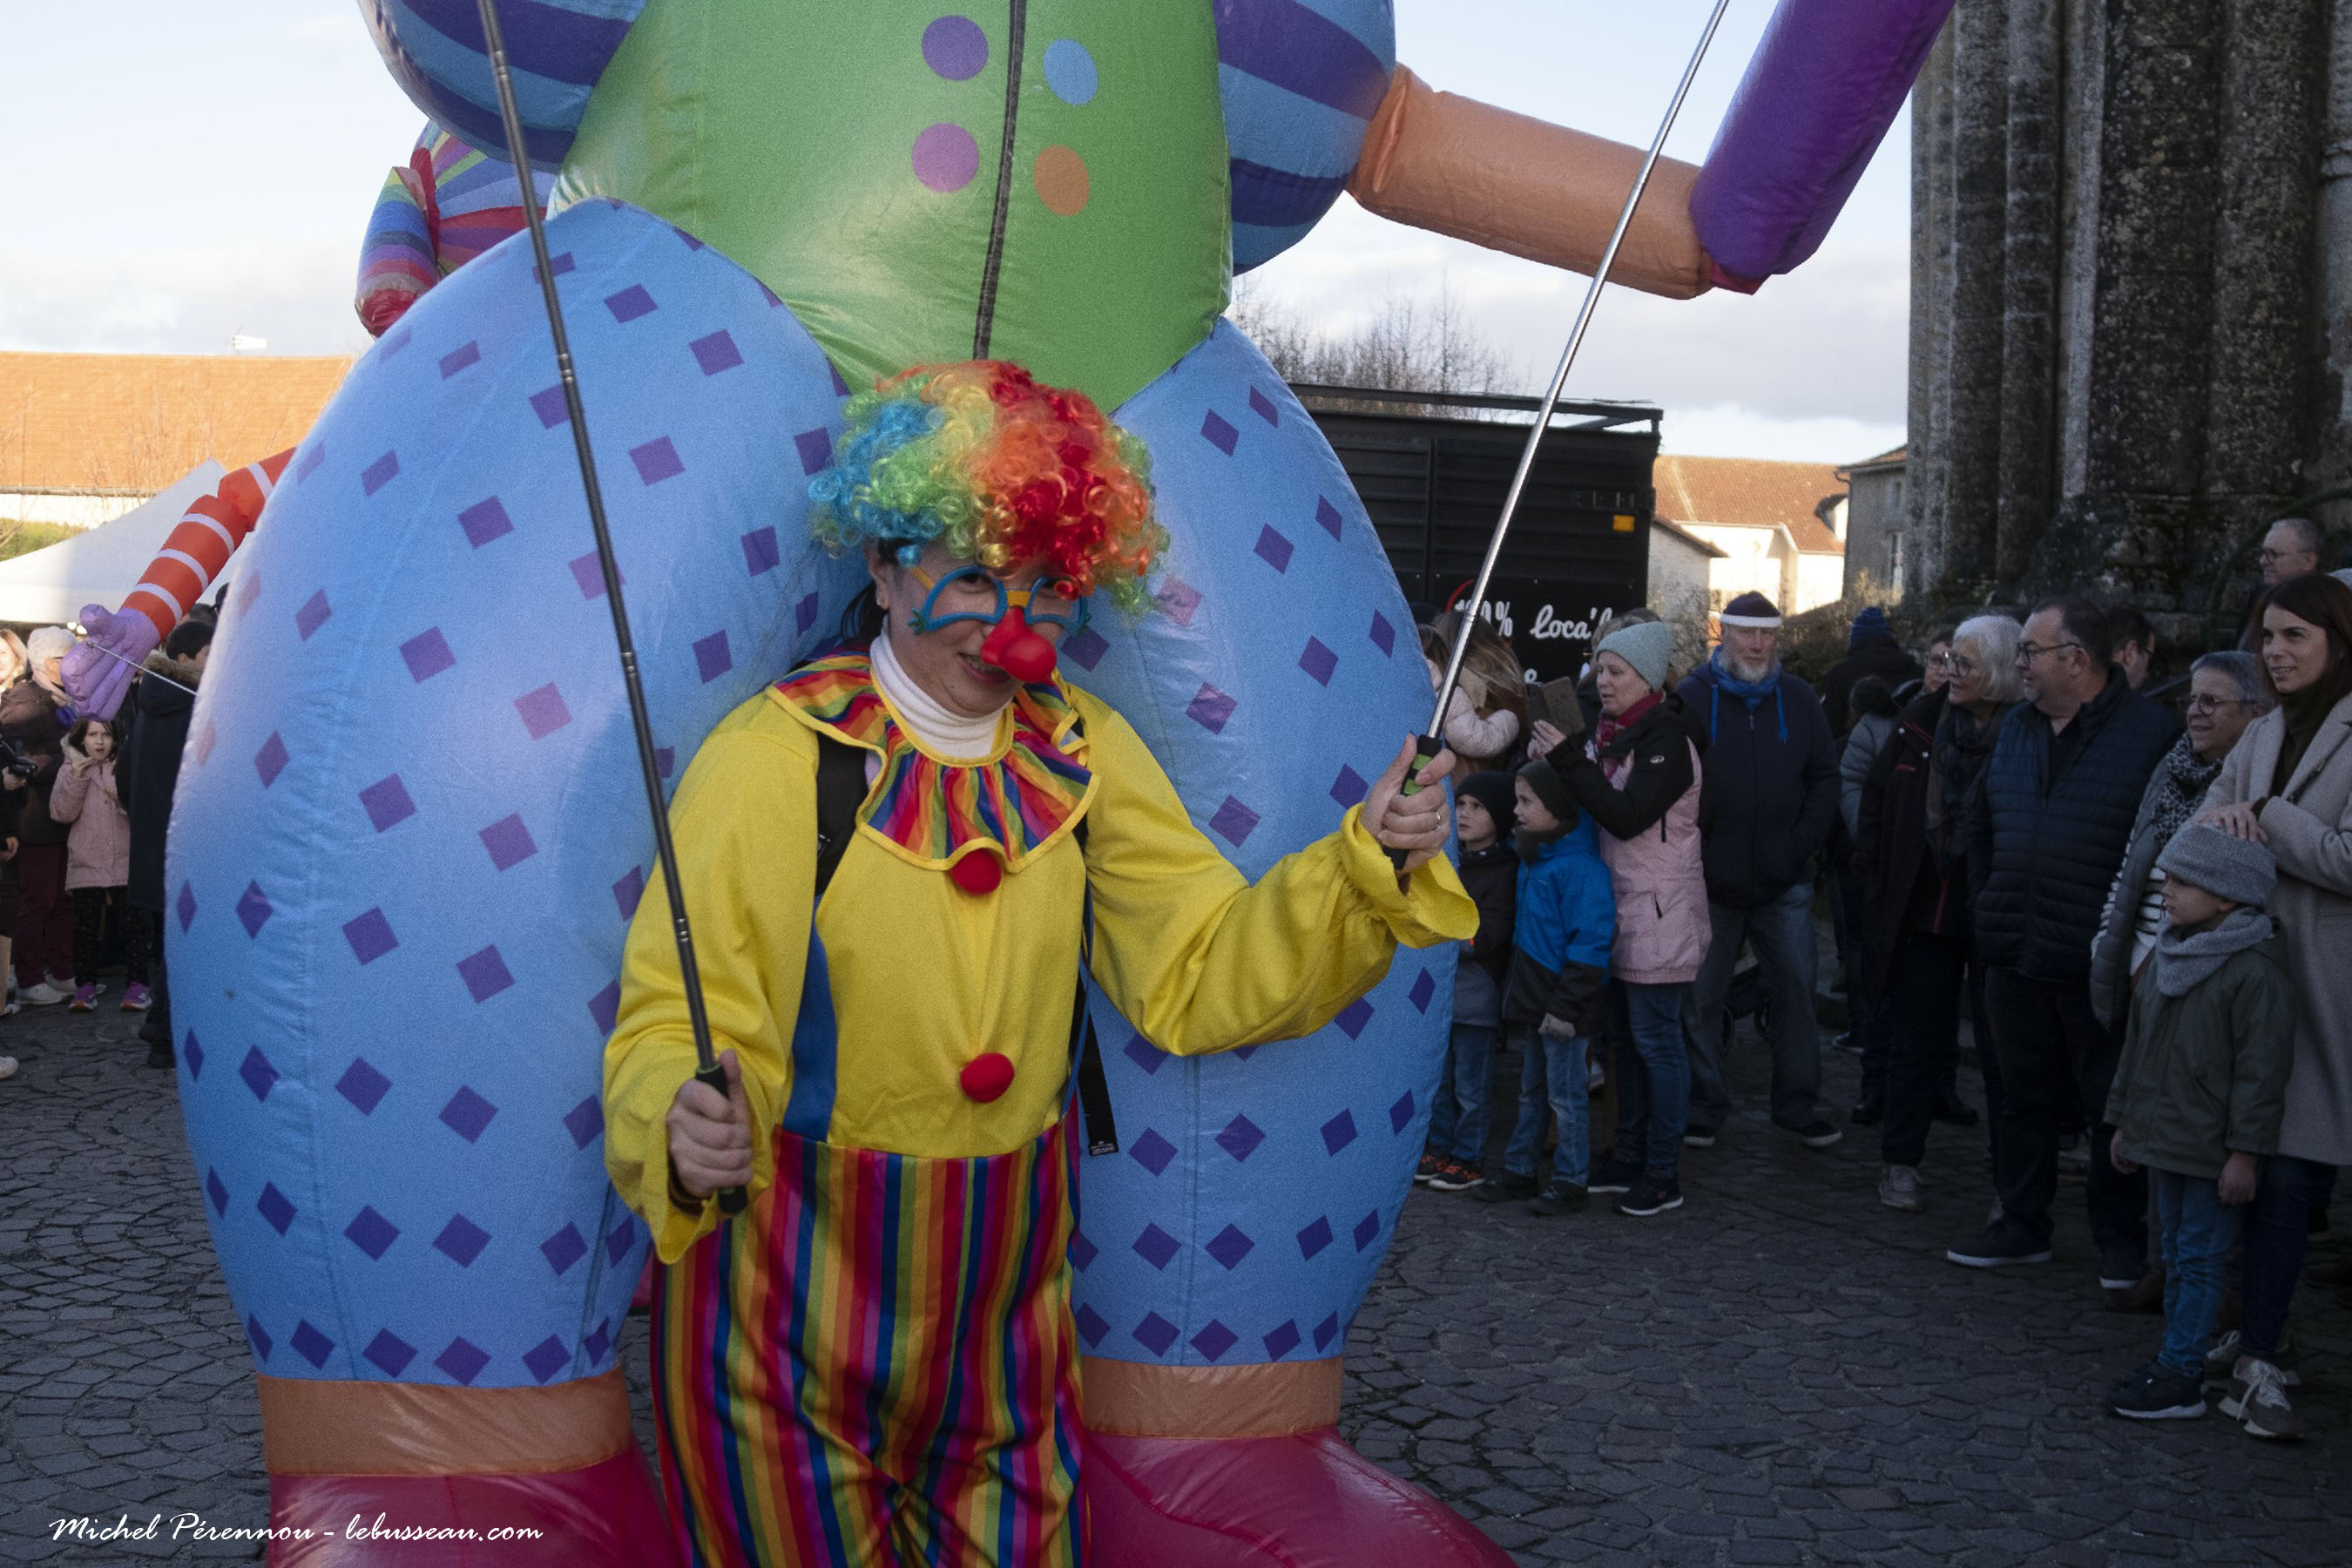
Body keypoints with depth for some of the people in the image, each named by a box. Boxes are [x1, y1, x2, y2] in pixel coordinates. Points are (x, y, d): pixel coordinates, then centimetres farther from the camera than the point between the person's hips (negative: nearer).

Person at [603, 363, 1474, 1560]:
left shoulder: (1084, 755, 3)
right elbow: (671, 1023, -15)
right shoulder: (775, 756, -13)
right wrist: (681, 1125, -37)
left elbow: (1198, 972, 0)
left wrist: (1362, 868, -13)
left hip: (1005, 1311, 4)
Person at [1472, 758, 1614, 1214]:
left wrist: (1566, 1005, -23)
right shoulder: (1531, 859, 8)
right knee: (1532, 1091, 18)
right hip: (1532, 1000, 9)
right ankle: (1519, 1170, 28)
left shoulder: (1580, 868, -20)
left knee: (1567, 1095, 2)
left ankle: (1571, 1181, 13)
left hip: (1564, 1007, -9)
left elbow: (1589, 942, -22)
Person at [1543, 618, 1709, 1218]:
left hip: (1661, 910, -9)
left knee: (1656, 1038, -3)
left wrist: (1569, 759, -27)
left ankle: (1663, 1173, 5)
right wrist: (1559, 761, 1)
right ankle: (1629, 1156, 26)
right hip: (1621, 906, 9)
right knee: (1626, 1034, 16)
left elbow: (1627, 816, -26)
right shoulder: (1612, 731, 10)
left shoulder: (1666, 741, -16)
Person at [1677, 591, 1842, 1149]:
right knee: (1701, 997, 5)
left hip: (1784, 882, 2)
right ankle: (1704, 1108, 17)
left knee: (1796, 990, 6)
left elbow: (1825, 779, 9)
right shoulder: (1691, 697, -2)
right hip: (1709, 882, -2)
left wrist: (1801, 847, -2)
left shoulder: (1799, 700, 6)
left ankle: (1798, 1103, 19)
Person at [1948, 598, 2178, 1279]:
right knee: (2024, 1097, 14)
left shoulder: (2151, 731, -9)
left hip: (2100, 967, -6)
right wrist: (1988, 913, 13)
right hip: (2016, 960, 6)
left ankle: (2122, 1240, 17)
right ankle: (2022, 1223, 25)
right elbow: (1982, 826, 21)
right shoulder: (2016, 727, 11)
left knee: (2112, 1107, 5)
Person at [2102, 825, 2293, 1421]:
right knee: (2176, 1254, 16)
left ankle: (2181, 1376, 3)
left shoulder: (2256, 973, -18)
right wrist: (2124, 1120, 19)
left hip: (2212, 1150, -8)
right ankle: (2178, 1359, 26)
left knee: (2200, 1258, -2)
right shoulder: (2171, 958, 9)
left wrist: (2245, 1153, -18)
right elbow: (2137, 1046, 17)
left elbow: (2260, 1070, -18)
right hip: (2162, 1138, 8)